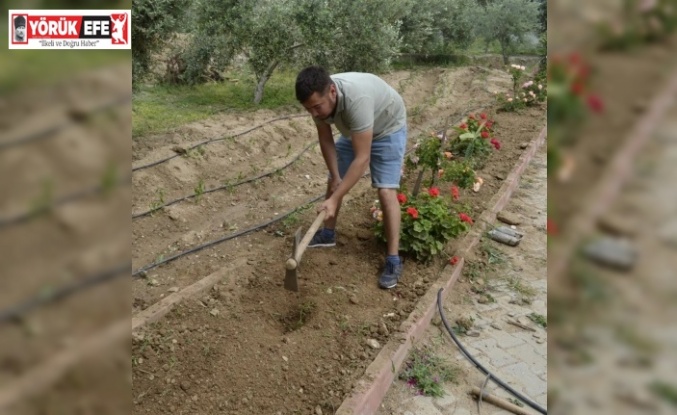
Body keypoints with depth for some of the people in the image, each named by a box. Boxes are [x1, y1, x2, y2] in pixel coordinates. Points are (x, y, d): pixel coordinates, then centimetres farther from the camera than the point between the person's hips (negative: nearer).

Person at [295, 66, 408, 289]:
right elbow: (326, 140, -7)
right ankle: (328, 234, 29)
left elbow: (362, 158, -43)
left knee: (386, 191, -18)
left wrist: (334, 199, -43)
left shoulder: (357, 99, -44)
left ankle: (394, 260, -12)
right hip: (353, 131, 7)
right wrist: (335, 177, -5)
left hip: (388, 129, -6)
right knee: (334, 182, 10)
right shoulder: (318, 98, -23)